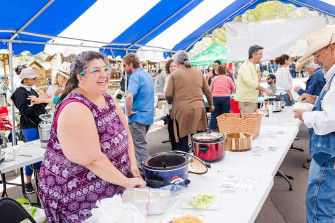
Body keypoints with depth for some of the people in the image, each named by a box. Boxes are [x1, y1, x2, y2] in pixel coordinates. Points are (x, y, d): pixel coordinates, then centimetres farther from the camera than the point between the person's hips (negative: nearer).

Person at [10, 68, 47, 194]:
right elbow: (25, 111, -18)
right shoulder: (20, 92, -8)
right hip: (29, 127, -7)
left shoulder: (32, 91, 15)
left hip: (38, 125, 8)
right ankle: (28, 183, 7)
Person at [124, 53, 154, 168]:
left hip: (138, 117, -9)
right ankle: (140, 167, 31)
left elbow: (129, 96, -33)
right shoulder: (148, 75, 13)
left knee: (140, 147, -2)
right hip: (148, 116, 9)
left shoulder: (135, 76, -16)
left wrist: (129, 112, -20)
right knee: (140, 144, 20)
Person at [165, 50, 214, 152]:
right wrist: (211, 104, 30)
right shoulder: (198, 72, 12)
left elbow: (168, 94, -5)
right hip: (198, 109, 4)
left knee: (182, 140, 4)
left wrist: (170, 102, 17)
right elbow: (208, 91, 16)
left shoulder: (174, 74, -1)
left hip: (182, 110, -3)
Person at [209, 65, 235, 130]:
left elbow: (211, 89, 13)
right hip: (225, 97, -1)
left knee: (214, 114, 7)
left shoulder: (214, 79, 5)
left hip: (215, 97, 1)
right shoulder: (228, 78, 2)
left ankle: (212, 128, 10)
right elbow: (233, 89, 11)